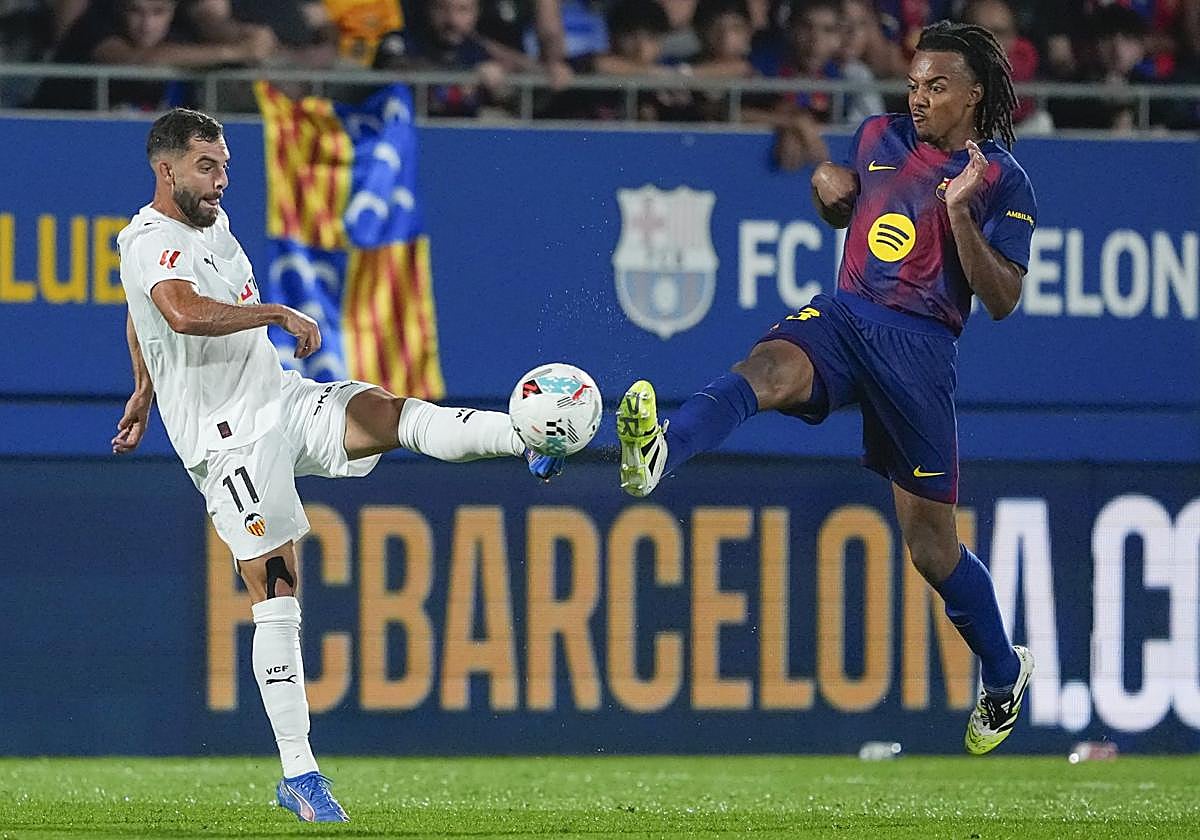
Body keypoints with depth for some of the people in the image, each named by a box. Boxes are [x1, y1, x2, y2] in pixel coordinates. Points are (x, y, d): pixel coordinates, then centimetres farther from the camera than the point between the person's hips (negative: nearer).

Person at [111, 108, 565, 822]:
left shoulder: (212, 220, 15)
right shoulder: (150, 245, -14)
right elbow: (186, 314, -37)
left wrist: (144, 392, 44)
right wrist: (280, 314, -28)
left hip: (283, 401, 8)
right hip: (230, 438, -8)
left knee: (400, 414, -19)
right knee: (276, 597, -10)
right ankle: (299, 775, -7)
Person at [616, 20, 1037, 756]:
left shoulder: (1003, 183, -2)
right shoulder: (880, 137, 12)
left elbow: (1003, 301, -8)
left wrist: (960, 212, -19)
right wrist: (826, 189, 5)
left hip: (920, 346, -3)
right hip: (843, 316, 3)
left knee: (931, 541, 3)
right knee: (766, 370, -33)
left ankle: (1006, 673, 28)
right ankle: (656, 454, -63)